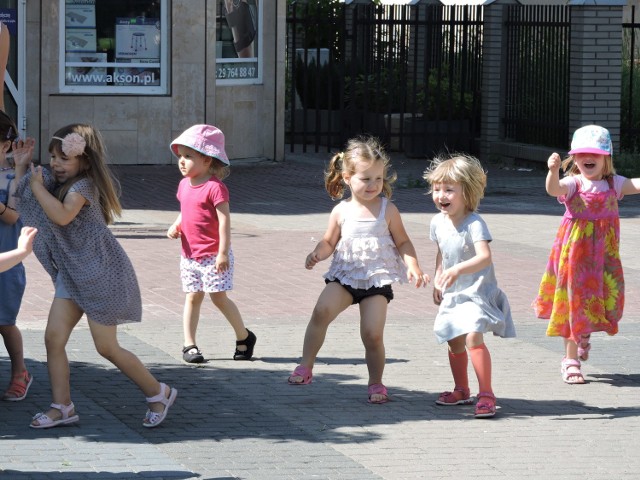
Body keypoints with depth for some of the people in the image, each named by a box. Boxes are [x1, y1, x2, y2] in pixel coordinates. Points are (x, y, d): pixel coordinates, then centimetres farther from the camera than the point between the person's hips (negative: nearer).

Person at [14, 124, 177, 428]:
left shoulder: (83, 185, -16)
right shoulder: (57, 183, 12)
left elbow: (62, 215, -32)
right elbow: (23, 198, 21)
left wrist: (38, 186, -22)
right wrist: (21, 166, 10)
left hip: (100, 274, -9)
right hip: (71, 274, 9)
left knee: (107, 347, -3)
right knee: (53, 338, -3)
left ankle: (159, 394, 15)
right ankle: (62, 407, 4)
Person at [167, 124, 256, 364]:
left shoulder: (215, 187, -16)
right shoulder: (184, 185, 9)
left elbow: (224, 220, -19)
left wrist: (223, 252, -22)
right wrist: (176, 226, 0)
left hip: (213, 256, -7)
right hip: (189, 254, 7)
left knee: (219, 297, -3)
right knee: (193, 297, 7)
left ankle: (244, 337, 14)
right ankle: (189, 345, 9)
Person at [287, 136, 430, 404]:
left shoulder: (387, 210, 1)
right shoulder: (342, 211, 4)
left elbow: (403, 242, 8)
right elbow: (329, 243, 12)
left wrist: (413, 268, -7)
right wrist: (317, 254, -9)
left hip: (377, 279, -1)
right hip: (344, 275, 1)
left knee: (372, 334, -10)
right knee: (322, 310, -25)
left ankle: (376, 383, 12)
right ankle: (305, 367, -15)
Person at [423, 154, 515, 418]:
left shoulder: (474, 224, -23)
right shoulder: (438, 222, 0)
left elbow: (484, 257, -37)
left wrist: (457, 270, -50)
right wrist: (438, 279, 12)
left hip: (477, 291, -8)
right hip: (452, 294, 8)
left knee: (474, 336, -23)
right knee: (455, 342, 16)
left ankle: (486, 394, -19)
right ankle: (461, 390, 35)